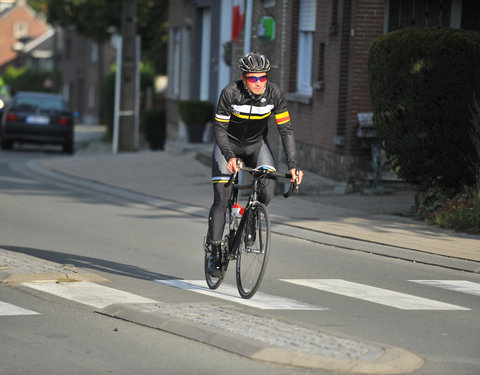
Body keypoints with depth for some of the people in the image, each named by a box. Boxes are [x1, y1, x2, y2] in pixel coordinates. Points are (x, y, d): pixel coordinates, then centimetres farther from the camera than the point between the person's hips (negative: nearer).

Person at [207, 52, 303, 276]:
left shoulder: (274, 94, -21)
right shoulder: (231, 93, -27)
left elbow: (286, 129, -17)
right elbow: (219, 128, -22)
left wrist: (292, 165, -24)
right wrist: (229, 156, -38)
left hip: (256, 144, 2)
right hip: (228, 144, -2)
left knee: (267, 193, -20)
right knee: (221, 200, -13)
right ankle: (214, 254, -4)